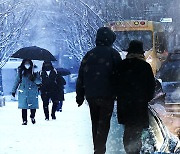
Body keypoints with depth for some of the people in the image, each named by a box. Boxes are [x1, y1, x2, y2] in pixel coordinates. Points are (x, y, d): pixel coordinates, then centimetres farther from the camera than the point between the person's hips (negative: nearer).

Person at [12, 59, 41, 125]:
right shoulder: (21, 71, 8)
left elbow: (39, 81, 0)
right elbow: (17, 81, 12)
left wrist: (34, 79, -19)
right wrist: (14, 90, 10)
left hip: (33, 92, 0)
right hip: (23, 92, 0)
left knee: (33, 106, -3)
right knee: (24, 107, -3)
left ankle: (32, 117, 23)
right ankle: (24, 121, 5)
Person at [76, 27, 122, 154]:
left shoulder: (90, 54, 8)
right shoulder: (113, 54, -4)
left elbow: (81, 77, 10)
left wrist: (80, 95, 15)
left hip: (91, 95, 4)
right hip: (107, 95, -4)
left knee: (95, 123, 16)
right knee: (104, 124, -2)